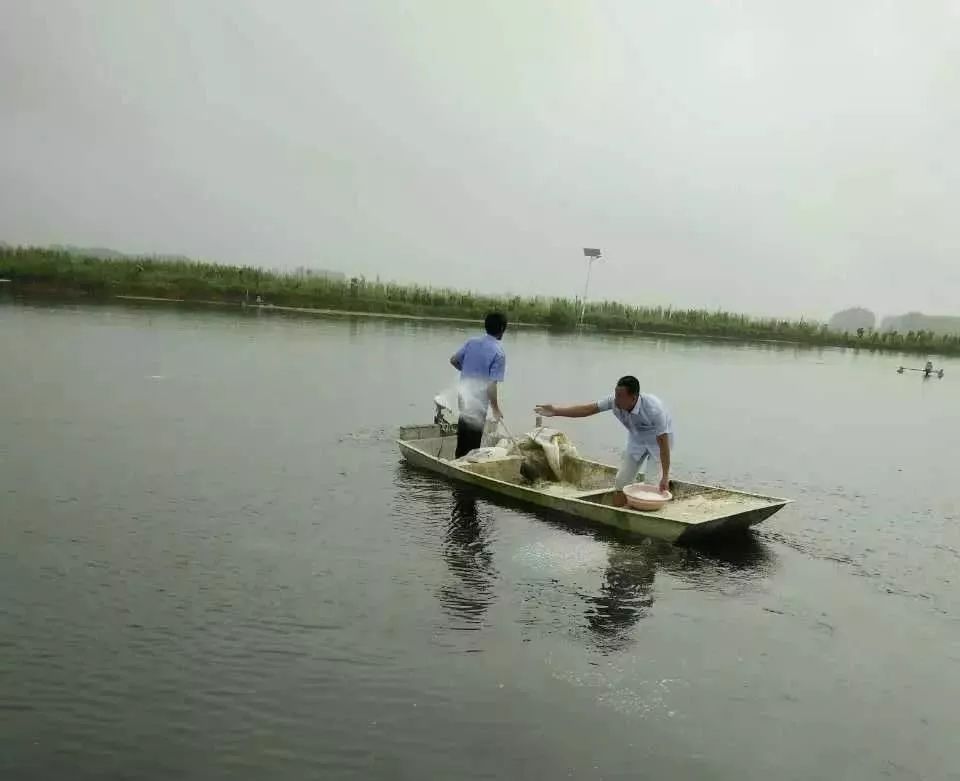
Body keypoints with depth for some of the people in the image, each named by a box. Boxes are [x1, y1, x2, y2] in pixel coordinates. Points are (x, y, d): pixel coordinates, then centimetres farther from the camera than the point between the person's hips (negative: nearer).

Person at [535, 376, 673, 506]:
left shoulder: (653, 409, -39)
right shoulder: (615, 401, -26)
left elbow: (663, 442, -36)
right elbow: (587, 409, -20)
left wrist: (665, 476, -36)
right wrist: (555, 411, -26)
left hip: (658, 439, -5)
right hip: (636, 438, 5)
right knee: (621, 482, 3)